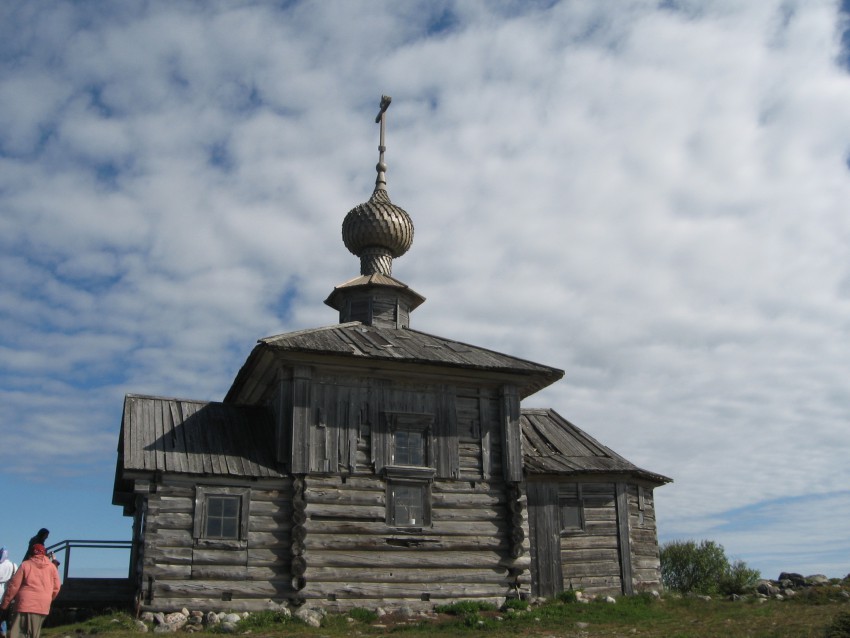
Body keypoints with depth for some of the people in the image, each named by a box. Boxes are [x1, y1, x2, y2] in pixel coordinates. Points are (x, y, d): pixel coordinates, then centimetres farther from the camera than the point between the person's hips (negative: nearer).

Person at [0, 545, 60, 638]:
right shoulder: (52, 567, 9)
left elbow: (14, 586, 0)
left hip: (25, 605, -3)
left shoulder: (25, 565, 2)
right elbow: (56, 588, 9)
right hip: (43, 607, 3)